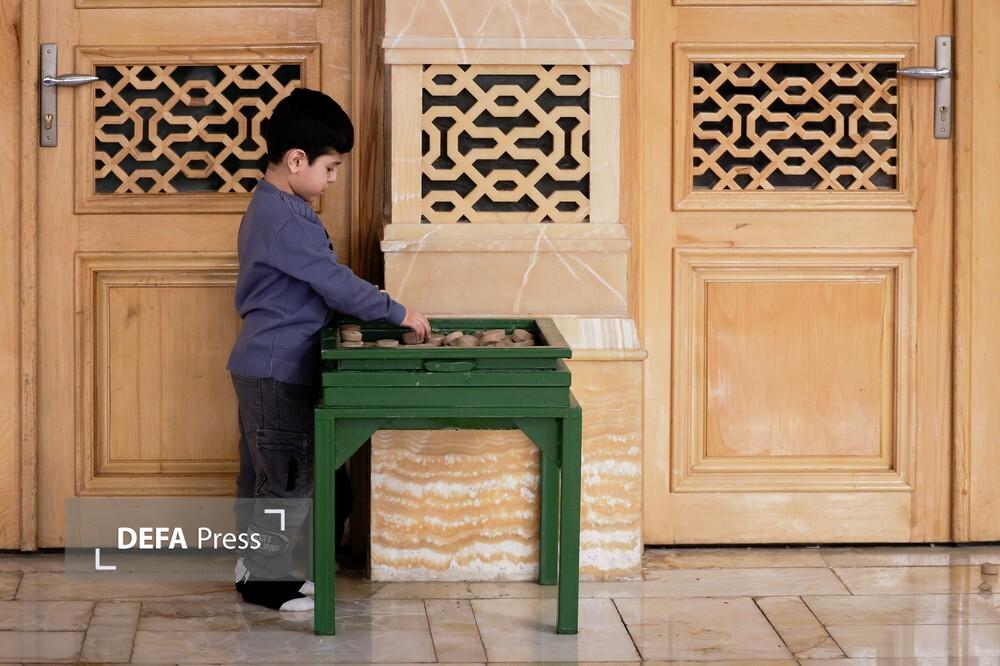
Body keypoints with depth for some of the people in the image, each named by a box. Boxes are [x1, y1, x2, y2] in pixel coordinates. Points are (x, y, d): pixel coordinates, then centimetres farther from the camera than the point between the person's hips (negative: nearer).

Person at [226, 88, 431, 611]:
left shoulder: (269, 207, 13)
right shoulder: (287, 220, -22)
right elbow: (334, 282, -22)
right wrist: (397, 314, -14)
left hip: (262, 366, 11)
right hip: (278, 371, -11)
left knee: (261, 472, 17)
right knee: (287, 476, -2)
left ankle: (256, 564, 25)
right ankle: (269, 578, 5)